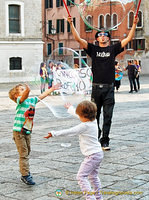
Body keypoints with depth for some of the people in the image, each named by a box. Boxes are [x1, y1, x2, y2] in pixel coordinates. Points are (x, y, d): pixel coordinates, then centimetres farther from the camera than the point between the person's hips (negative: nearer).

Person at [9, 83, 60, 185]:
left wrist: (52, 89, 22)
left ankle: (25, 173, 28)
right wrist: (27, 90, -56)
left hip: (28, 132, 7)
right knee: (23, 154, -5)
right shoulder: (20, 101, -13)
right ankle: (25, 175, -2)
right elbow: (24, 96, -36)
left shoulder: (32, 100, 7)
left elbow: (42, 96, 19)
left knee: (27, 153, 16)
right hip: (19, 132, -7)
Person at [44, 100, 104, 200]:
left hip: (92, 155, -10)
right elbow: (78, 114, 23)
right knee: (93, 176, 23)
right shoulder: (93, 121, 5)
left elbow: (69, 132, -18)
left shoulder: (85, 126, -19)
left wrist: (54, 133, -14)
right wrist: (70, 108, 38)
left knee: (81, 176, -10)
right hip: (99, 153, 10)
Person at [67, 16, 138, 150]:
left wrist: (134, 24, -4)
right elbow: (78, 39, 1)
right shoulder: (93, 49, 8)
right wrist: (71, 24, -7)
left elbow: (129, 38, 5)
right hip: (96, 88, 0)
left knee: (108, 116, 0)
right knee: (95, 115, 8)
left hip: (109, 89, 0)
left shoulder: (113, 49, 8)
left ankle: (105, 141, 7)